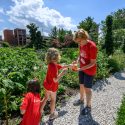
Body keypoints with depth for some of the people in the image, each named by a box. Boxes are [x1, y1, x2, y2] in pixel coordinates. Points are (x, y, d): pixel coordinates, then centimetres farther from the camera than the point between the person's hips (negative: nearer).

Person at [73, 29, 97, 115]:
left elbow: (92, 63, -23)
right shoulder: (81, 44, -5)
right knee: (81, 85, 20)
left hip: (89, 71, -7)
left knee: (87, 88, 6)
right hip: (82, 69, 7)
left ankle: (89, 106, 28)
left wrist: (81, 69, -29)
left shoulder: (92, 46, -27)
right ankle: (81, 100, 44)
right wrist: (77, 61, -10)